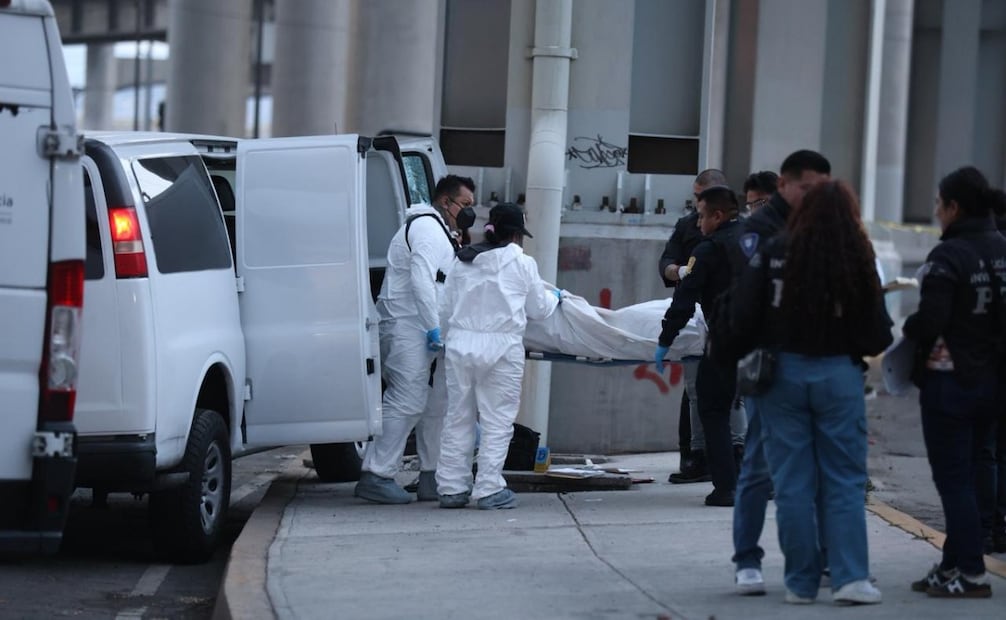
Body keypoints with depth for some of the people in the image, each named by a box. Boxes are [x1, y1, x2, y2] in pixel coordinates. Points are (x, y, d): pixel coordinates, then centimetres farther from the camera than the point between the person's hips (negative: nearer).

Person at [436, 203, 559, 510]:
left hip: (460, 344, 4)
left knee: (458, 418, 10)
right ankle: (489, 489, -2)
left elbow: (448, 305, 12)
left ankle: (451, 487, 12)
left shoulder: (462, 262, 9)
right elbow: (538, 308, 8)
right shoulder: (521, 263, -2)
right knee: (497, 421, 1)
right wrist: (555, 297, 29)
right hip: (500, 348, -4)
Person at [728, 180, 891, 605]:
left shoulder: (773, 254, -5)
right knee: (845, 481, 6)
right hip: (838, 375, 0)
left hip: (782, 373, 0)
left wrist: (750, 356, 10)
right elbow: (878, 336, -2)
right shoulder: (858, 263, -4)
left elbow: (742, 318, -7)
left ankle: (802, 582, 9)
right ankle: (850, 577, -2)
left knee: (792, 483, 6)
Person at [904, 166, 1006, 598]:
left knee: (952, 480, -1)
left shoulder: (949, 256, -17)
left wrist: (909, 329, -3)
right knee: (961, 477, 17)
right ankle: (953, 565, 21)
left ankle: (971, 574, -3)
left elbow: (930, 321, -22)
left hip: (949, 380, -7)